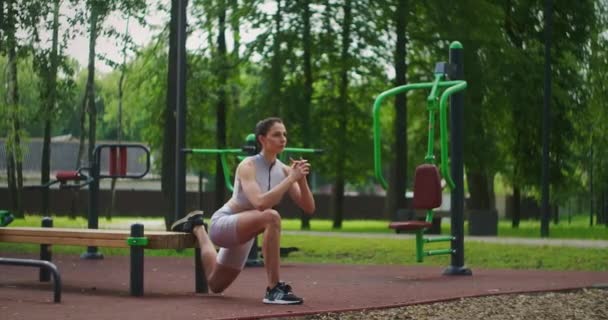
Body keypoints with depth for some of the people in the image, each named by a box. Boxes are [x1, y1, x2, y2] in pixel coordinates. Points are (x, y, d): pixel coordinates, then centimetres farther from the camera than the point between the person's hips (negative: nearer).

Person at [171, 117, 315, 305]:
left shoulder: (284, 170, -6)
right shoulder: (248, 166, -22)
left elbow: (309, 208, -7)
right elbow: (260, 203, -39)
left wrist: (302, 180, -24)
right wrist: (291, 178, -36)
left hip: (243, 235, 8)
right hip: (223, 224, -8)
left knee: (215, 285, 28)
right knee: (271, 217, -38)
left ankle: (197, 227, 46)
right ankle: (274, 289, -33)